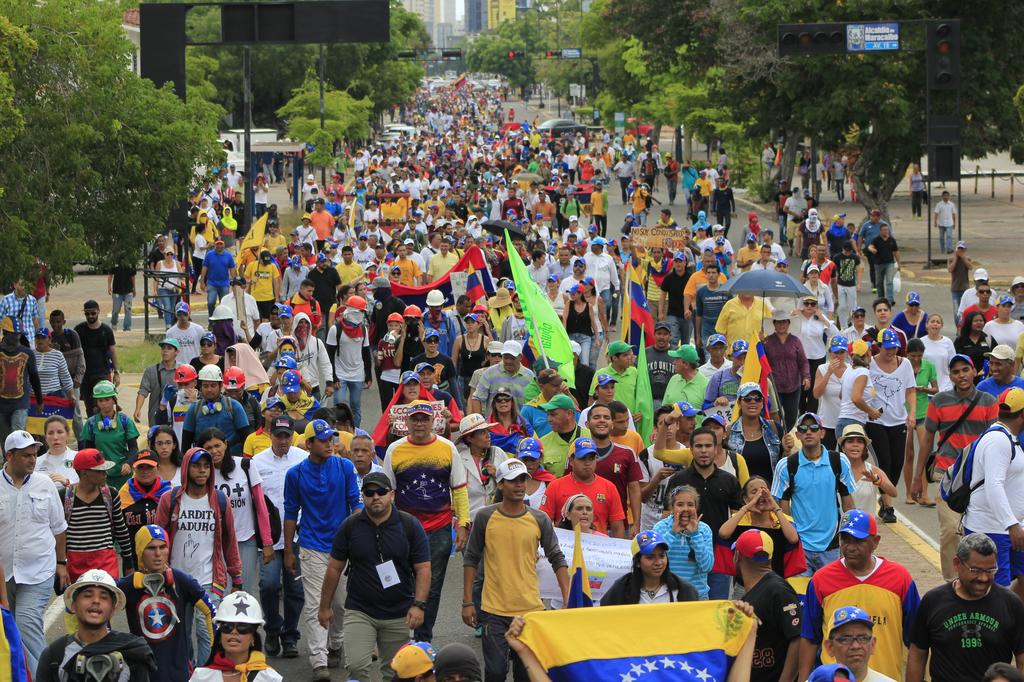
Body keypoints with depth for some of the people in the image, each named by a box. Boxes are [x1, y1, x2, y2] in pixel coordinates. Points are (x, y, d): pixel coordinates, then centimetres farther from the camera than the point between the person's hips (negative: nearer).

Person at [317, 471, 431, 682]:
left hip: (398, 615, 0)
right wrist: (325, 606, 8)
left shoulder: (410, 526, -3)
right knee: (356, 665, -18)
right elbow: (334, 568, 7)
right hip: (359, 611, 0)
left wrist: (419, 605, -15)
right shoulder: (351, 526, 0)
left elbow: (423, 568, -4)